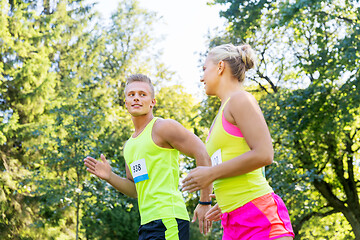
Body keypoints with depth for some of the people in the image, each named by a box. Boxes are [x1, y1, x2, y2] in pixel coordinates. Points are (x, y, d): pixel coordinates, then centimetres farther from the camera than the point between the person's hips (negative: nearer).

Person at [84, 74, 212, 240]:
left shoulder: (163, 127, -4)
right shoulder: (129, 145, 21)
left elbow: (204, 155, -11)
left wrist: (204, 203, -14)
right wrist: (109, 177, 9)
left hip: (168, 220, -8)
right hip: (147, 225, 8)